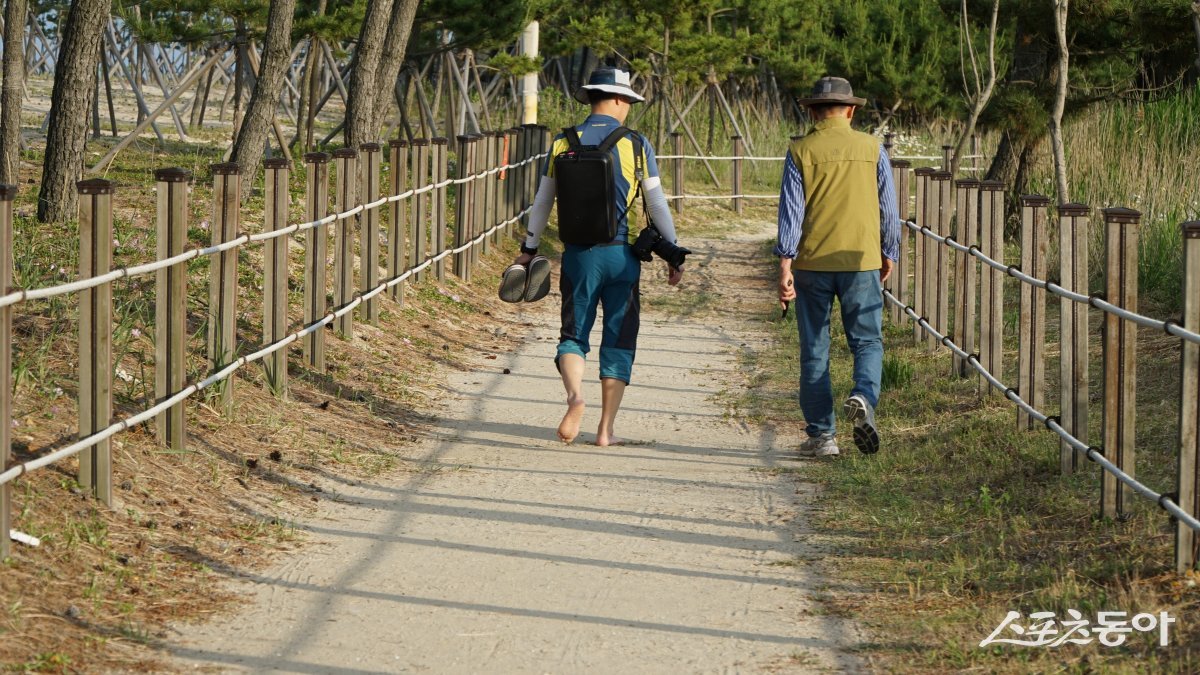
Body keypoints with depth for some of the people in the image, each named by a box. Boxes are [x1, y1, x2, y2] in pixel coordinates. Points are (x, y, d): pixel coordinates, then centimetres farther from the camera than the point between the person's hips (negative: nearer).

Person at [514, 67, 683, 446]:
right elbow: (657, 206, -1)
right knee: (618, 341, 8)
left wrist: (529, 250, 19)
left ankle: (575, 394, -21)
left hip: (579, 255, 1)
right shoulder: (636, 146, -3)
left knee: (574, 335, 10)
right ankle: (606, 430, 6)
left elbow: (542, 203, 8)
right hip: (621, 255, -1)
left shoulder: (564, 144, 2)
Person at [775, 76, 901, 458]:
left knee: (814, 350, 8)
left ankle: (821, 434, 9)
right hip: (861, 261, 0)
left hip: (812, 263, 0)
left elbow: (791, 210, -7)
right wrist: (889, 254, 20)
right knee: (867, 341, 9)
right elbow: (889, 207, 7)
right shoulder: (871, 149, 3)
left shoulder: (800, 152, -1)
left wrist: (785, 266, -7)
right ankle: (863, 398, -20)